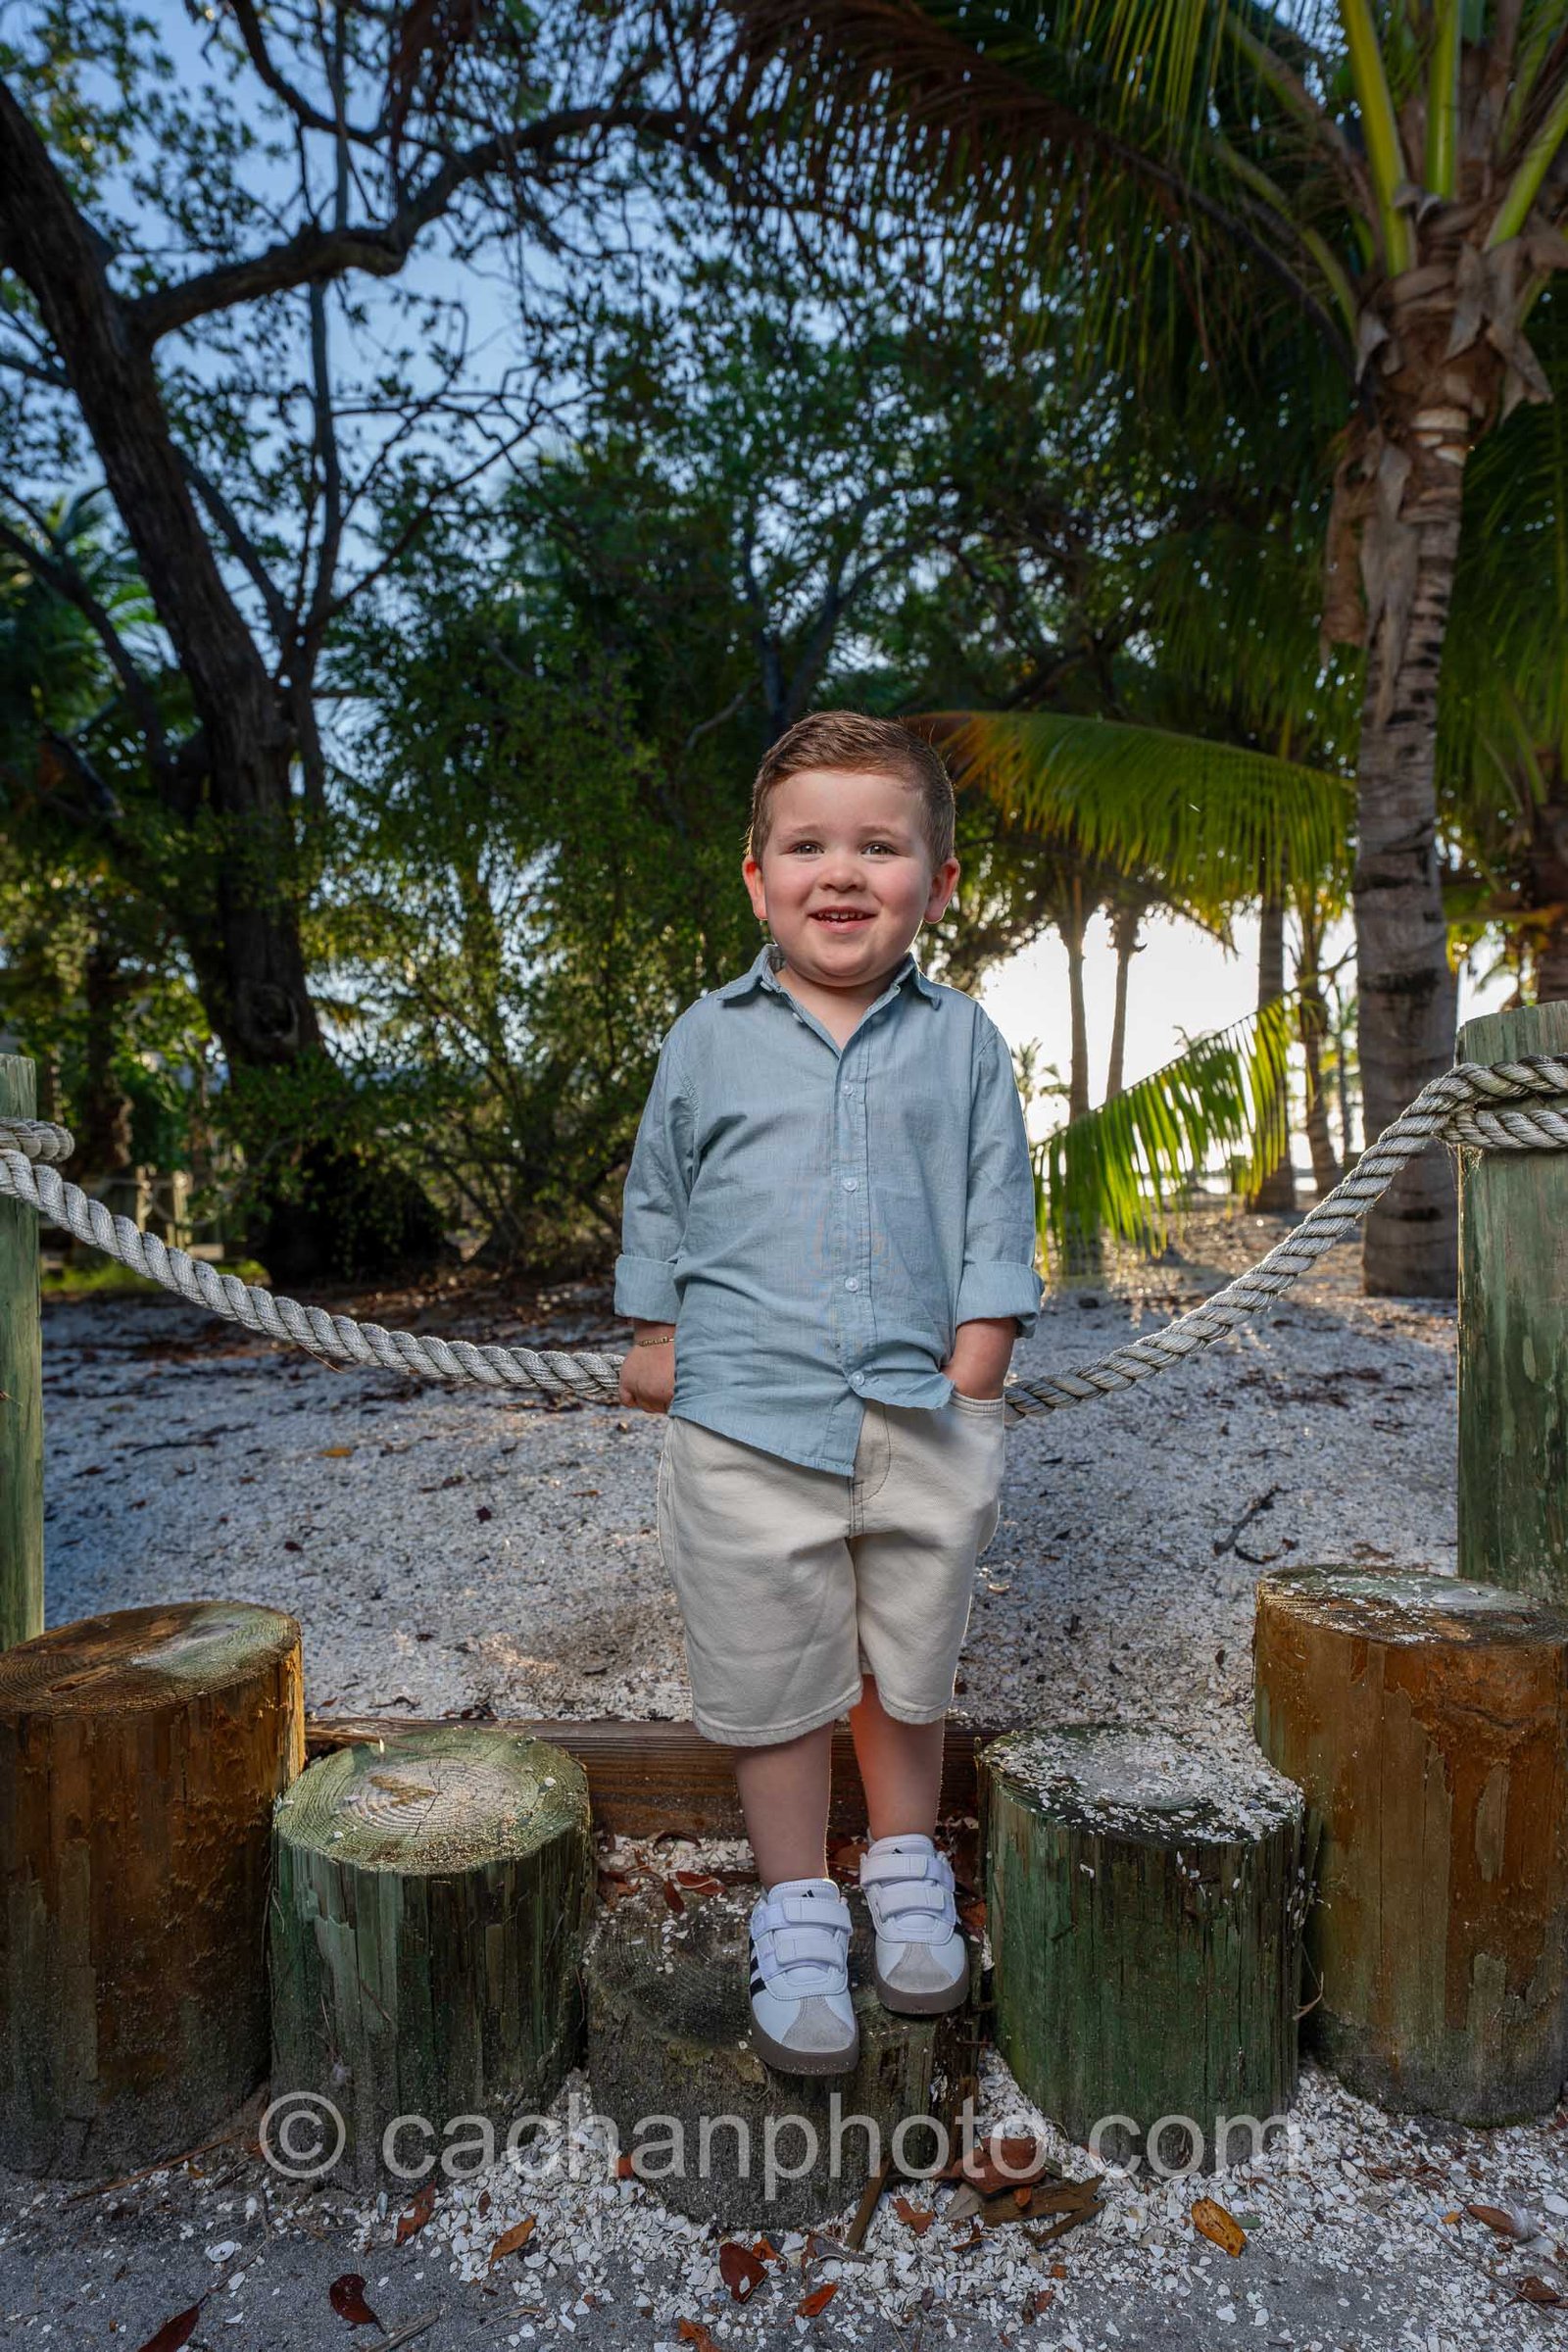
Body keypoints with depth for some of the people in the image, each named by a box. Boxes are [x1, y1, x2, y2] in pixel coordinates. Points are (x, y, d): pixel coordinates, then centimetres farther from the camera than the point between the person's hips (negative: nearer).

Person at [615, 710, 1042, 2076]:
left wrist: (973, 1379, -2)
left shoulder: (963, 1042, 3)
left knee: (908, 1669, 18)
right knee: (773, 1680, 10)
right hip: (747, 1427, 0)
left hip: (921, 1423, 1)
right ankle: (797, 1909, 32)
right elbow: (657, 1209, 12)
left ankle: (908, 1870, 42)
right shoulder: (709, 1038, 3)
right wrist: (655, 1341, 11)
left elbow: (997, 1221, 4)